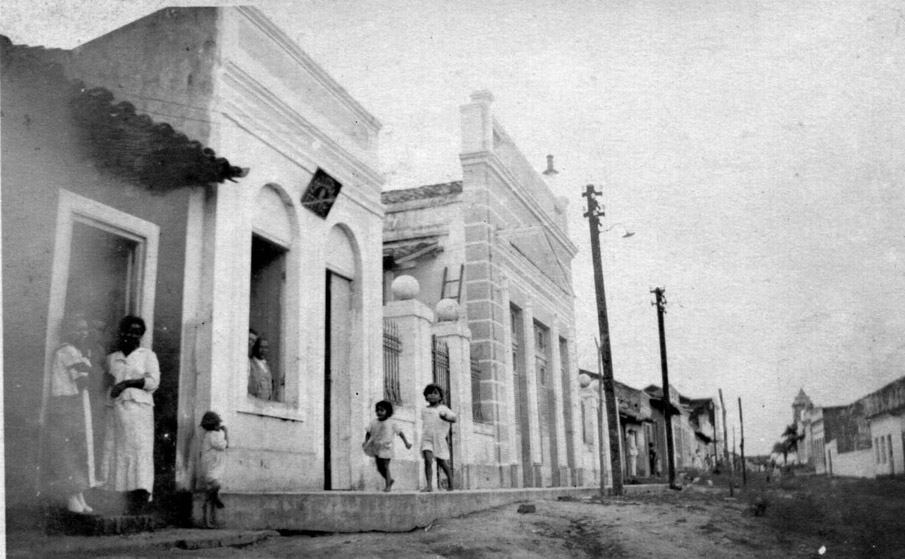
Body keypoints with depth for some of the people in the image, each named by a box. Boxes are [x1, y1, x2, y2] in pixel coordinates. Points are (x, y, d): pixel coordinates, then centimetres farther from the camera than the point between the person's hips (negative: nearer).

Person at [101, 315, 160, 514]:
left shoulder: (148, 355, 11)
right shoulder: (111, 358, 22)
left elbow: (153, 382, 0)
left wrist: (126, 383, -8)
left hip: (139, 406, -4)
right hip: (114, 408, 4)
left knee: (140, 448, -14)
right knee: (113, 450, -5)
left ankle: (140, 495, -20)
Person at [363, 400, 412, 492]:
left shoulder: (391, 423, -4)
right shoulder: (373, 422, 5)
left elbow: (400, 432, 2)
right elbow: (368, 433, 8)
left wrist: (406, 442, 2)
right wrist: (366, 441, -10)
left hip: (386, 448, -5)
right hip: (376, 448, 5)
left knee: (385, 466, -4)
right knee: (379, 467, 10)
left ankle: (387, 485, 9)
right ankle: (390, 479, 32)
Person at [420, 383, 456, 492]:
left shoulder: (443, 409, 0)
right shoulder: (424, 410, 10)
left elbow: (453, 419, -11)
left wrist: (445, 417, -29)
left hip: (439, 439, -1)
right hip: (427, 439, 1)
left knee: (442, 463, 8)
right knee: (428, 460, -20)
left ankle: (450, 485, 27)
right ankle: (429, 485, -24)